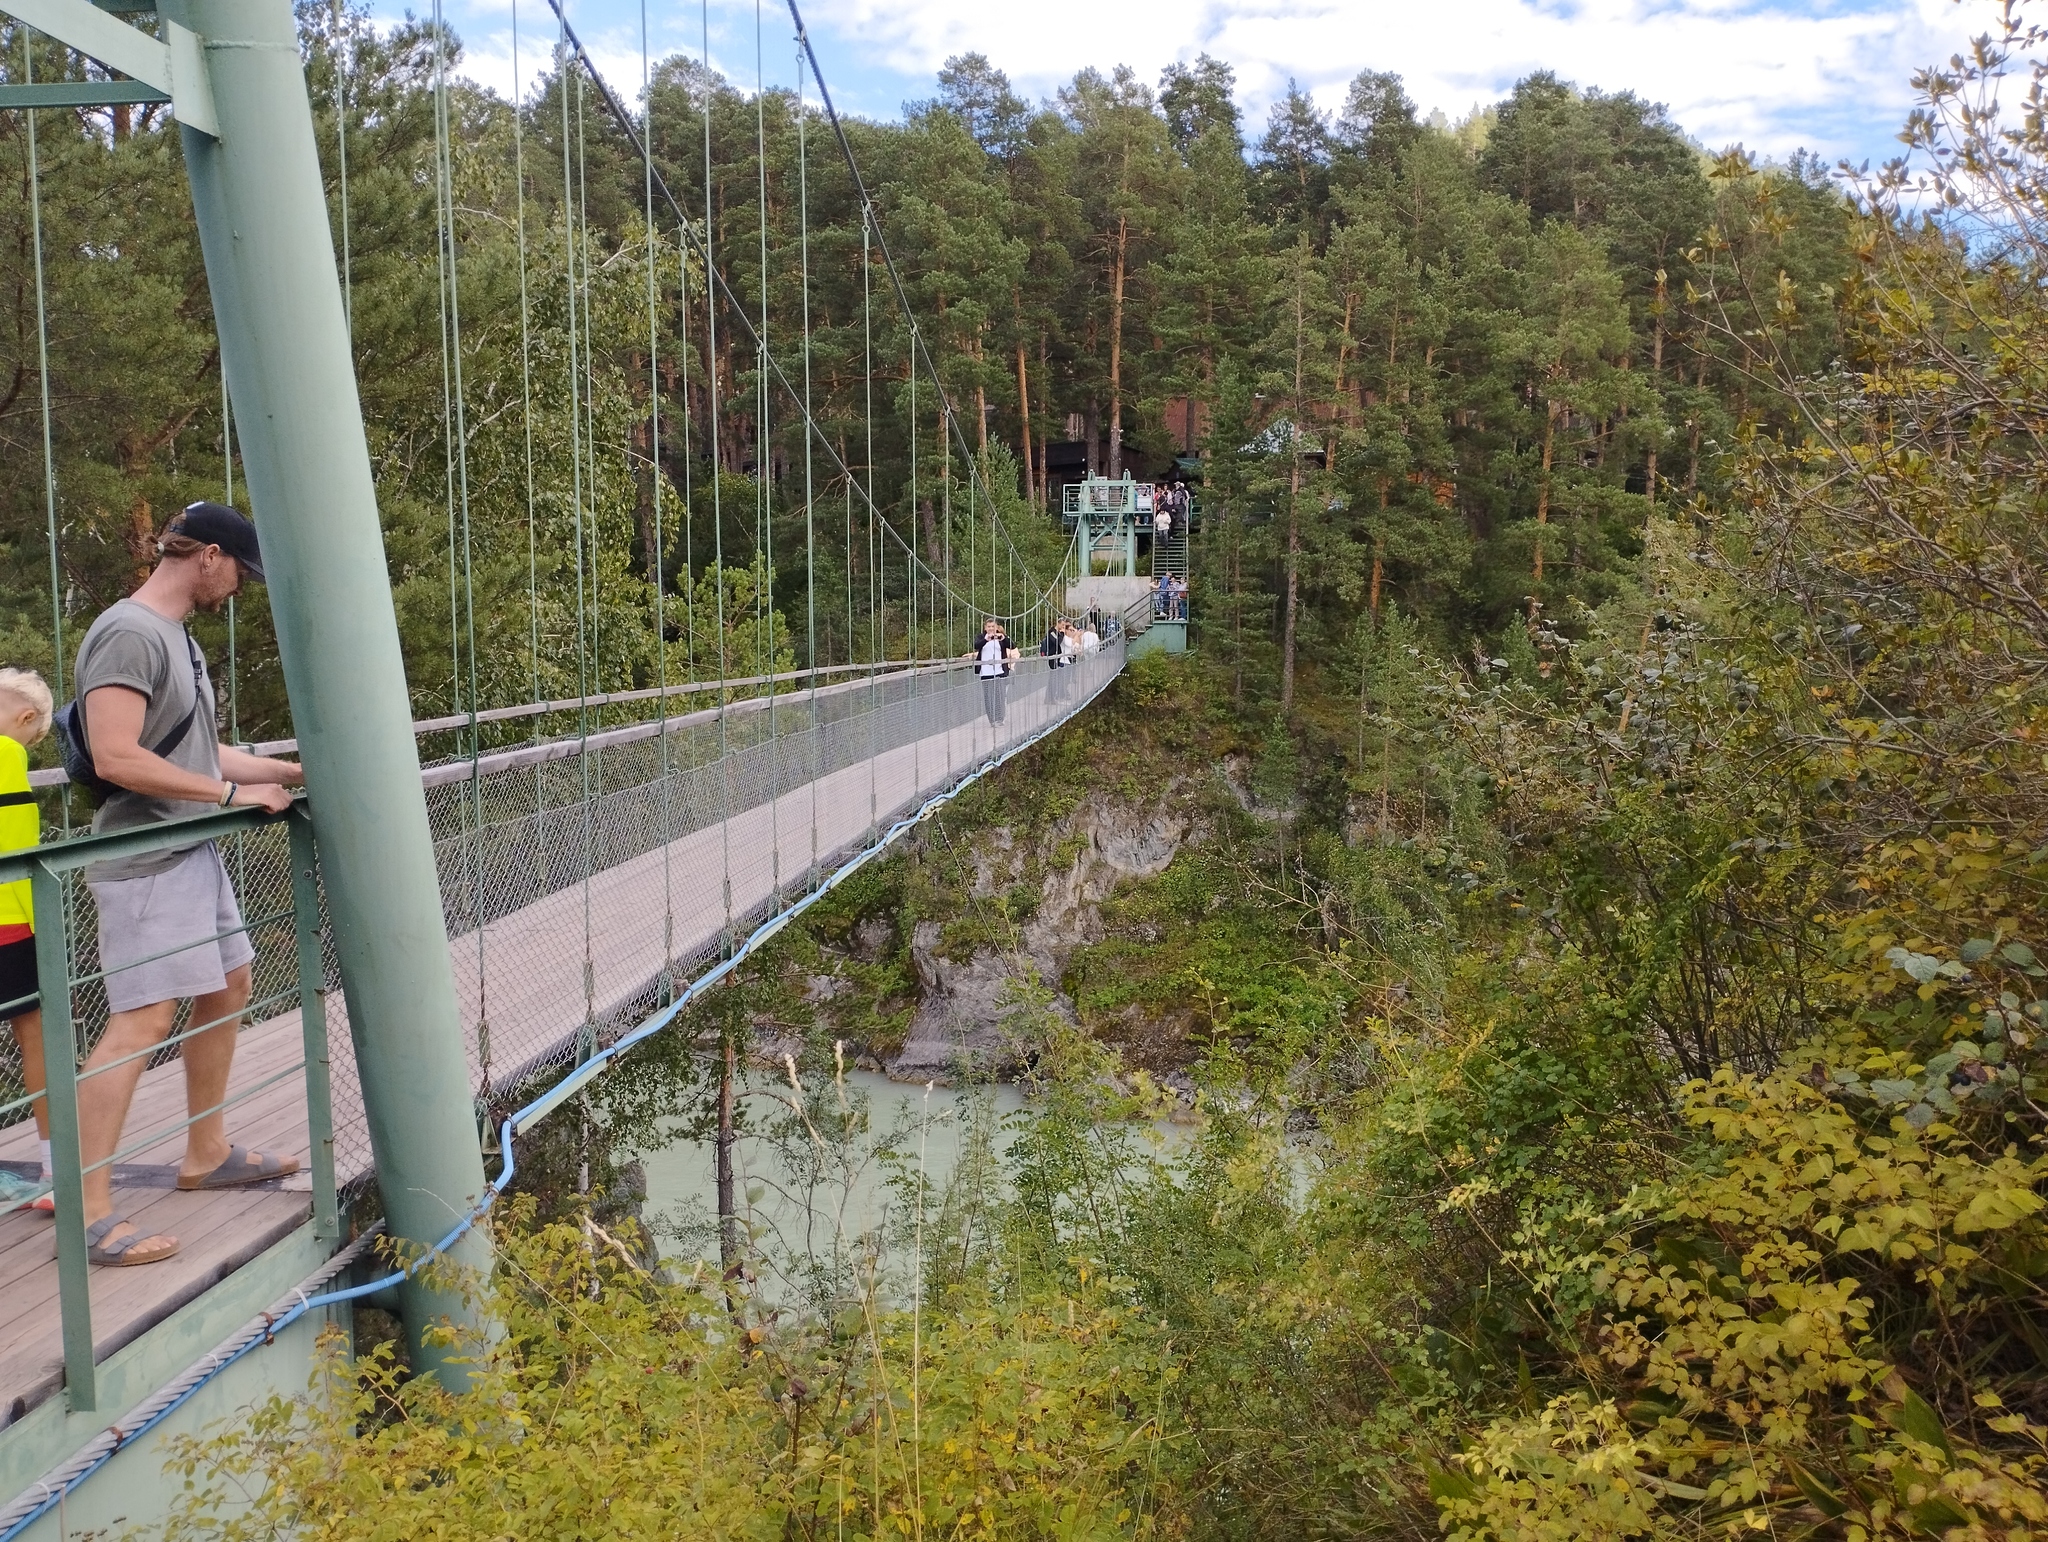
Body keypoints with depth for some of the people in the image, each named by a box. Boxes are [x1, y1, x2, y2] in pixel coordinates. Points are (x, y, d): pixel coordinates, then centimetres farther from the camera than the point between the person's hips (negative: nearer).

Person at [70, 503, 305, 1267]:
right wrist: (234, 793, -20)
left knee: (228, 988, 17)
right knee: (141, 1023, -12)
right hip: (147, 864, -10)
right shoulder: (127, 634, -16)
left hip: (194, 854, 10)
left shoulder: (177, 637, 14)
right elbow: (117, 758, -24)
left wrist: (294, 771, 16)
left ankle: (207, 1153, 30)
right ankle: (88, 1212, -8)